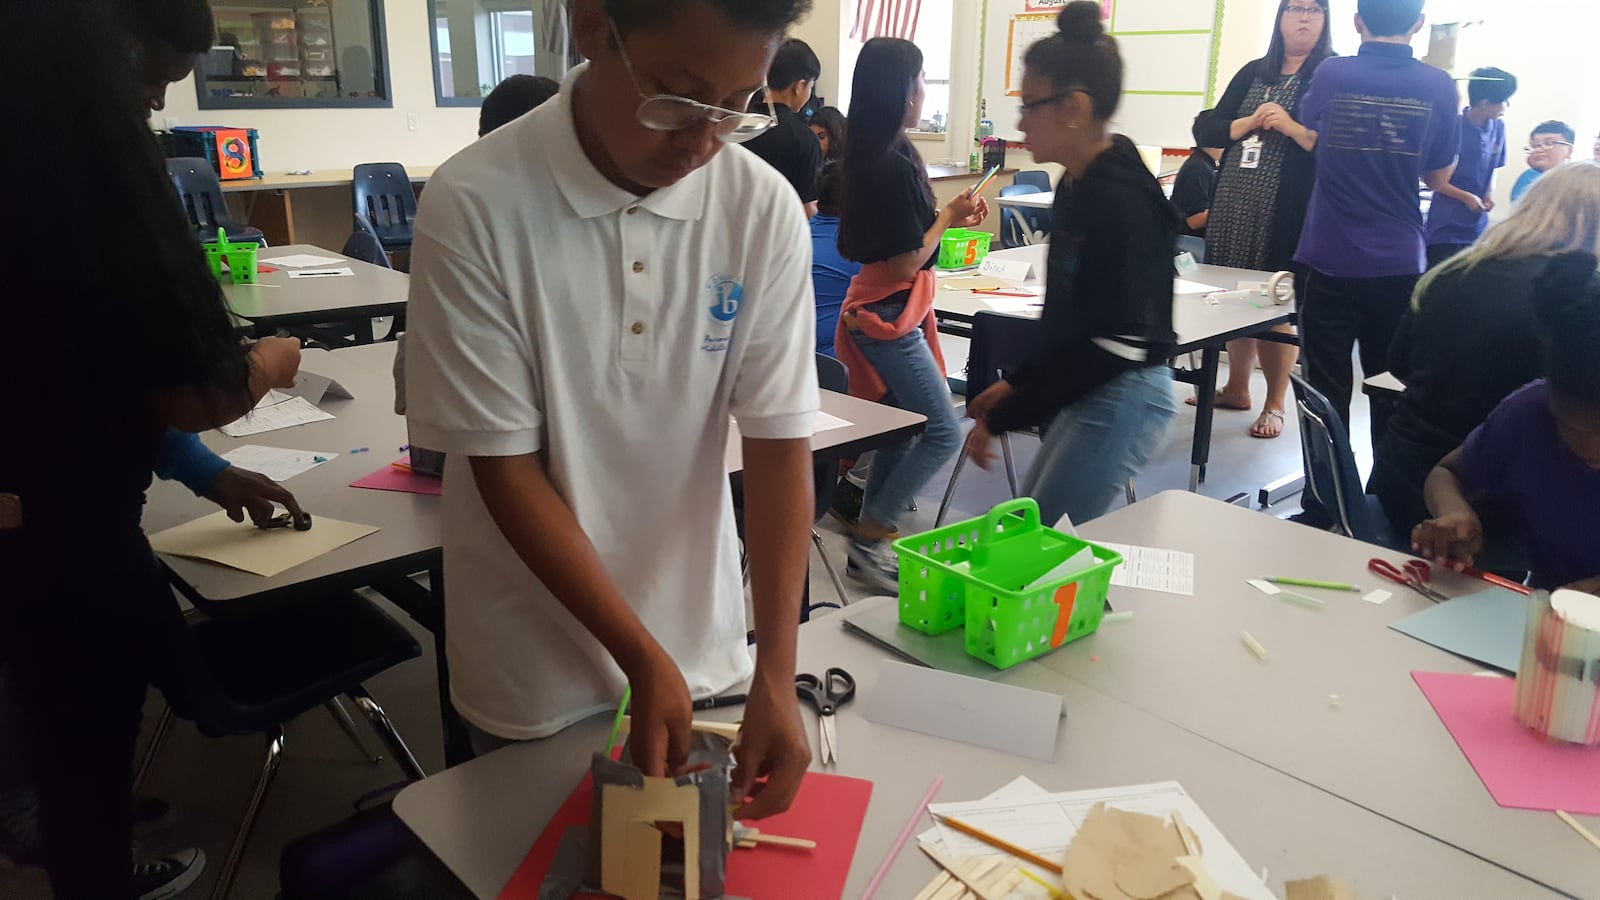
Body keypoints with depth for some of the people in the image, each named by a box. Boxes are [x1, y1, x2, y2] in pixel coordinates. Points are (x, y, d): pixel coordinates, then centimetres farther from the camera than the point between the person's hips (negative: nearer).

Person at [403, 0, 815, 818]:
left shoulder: (765, 210, -12)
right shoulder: (475, 207, -19)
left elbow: (779, 444, -10)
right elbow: (504, 466, -15)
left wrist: (775, 674, -17)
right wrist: (644, 661, -18)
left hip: (703, 652, 2)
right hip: (535, 673, -2)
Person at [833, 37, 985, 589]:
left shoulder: (870, 156, 9)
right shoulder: (897, 165, -21)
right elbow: (907, 262, -20)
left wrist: (947, 217, 11)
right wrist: (947, 217, -7)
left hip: (879, 310, 10)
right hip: (891, 315, -10)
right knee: (943, 434, -7)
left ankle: (872, 537, 24)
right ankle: (870, 538, 0)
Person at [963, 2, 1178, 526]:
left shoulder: (1120, 200, -21)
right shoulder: (1077, 186, 7)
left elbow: (1111, 344, -24)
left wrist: (1001, 418, -20)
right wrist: (1017, 385, 17)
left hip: (1125, 398, -10)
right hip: (1089, 392, 10)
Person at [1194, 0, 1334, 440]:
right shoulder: (1253, 72, 14)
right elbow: (1208, 130, 8)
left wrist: (1291, 127, -18)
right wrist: (1250, 123, -7)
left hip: (1288, 213, -5)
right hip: (1235, 207, 5)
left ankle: (1274, 405, 10)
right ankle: (1236, 388, 27)